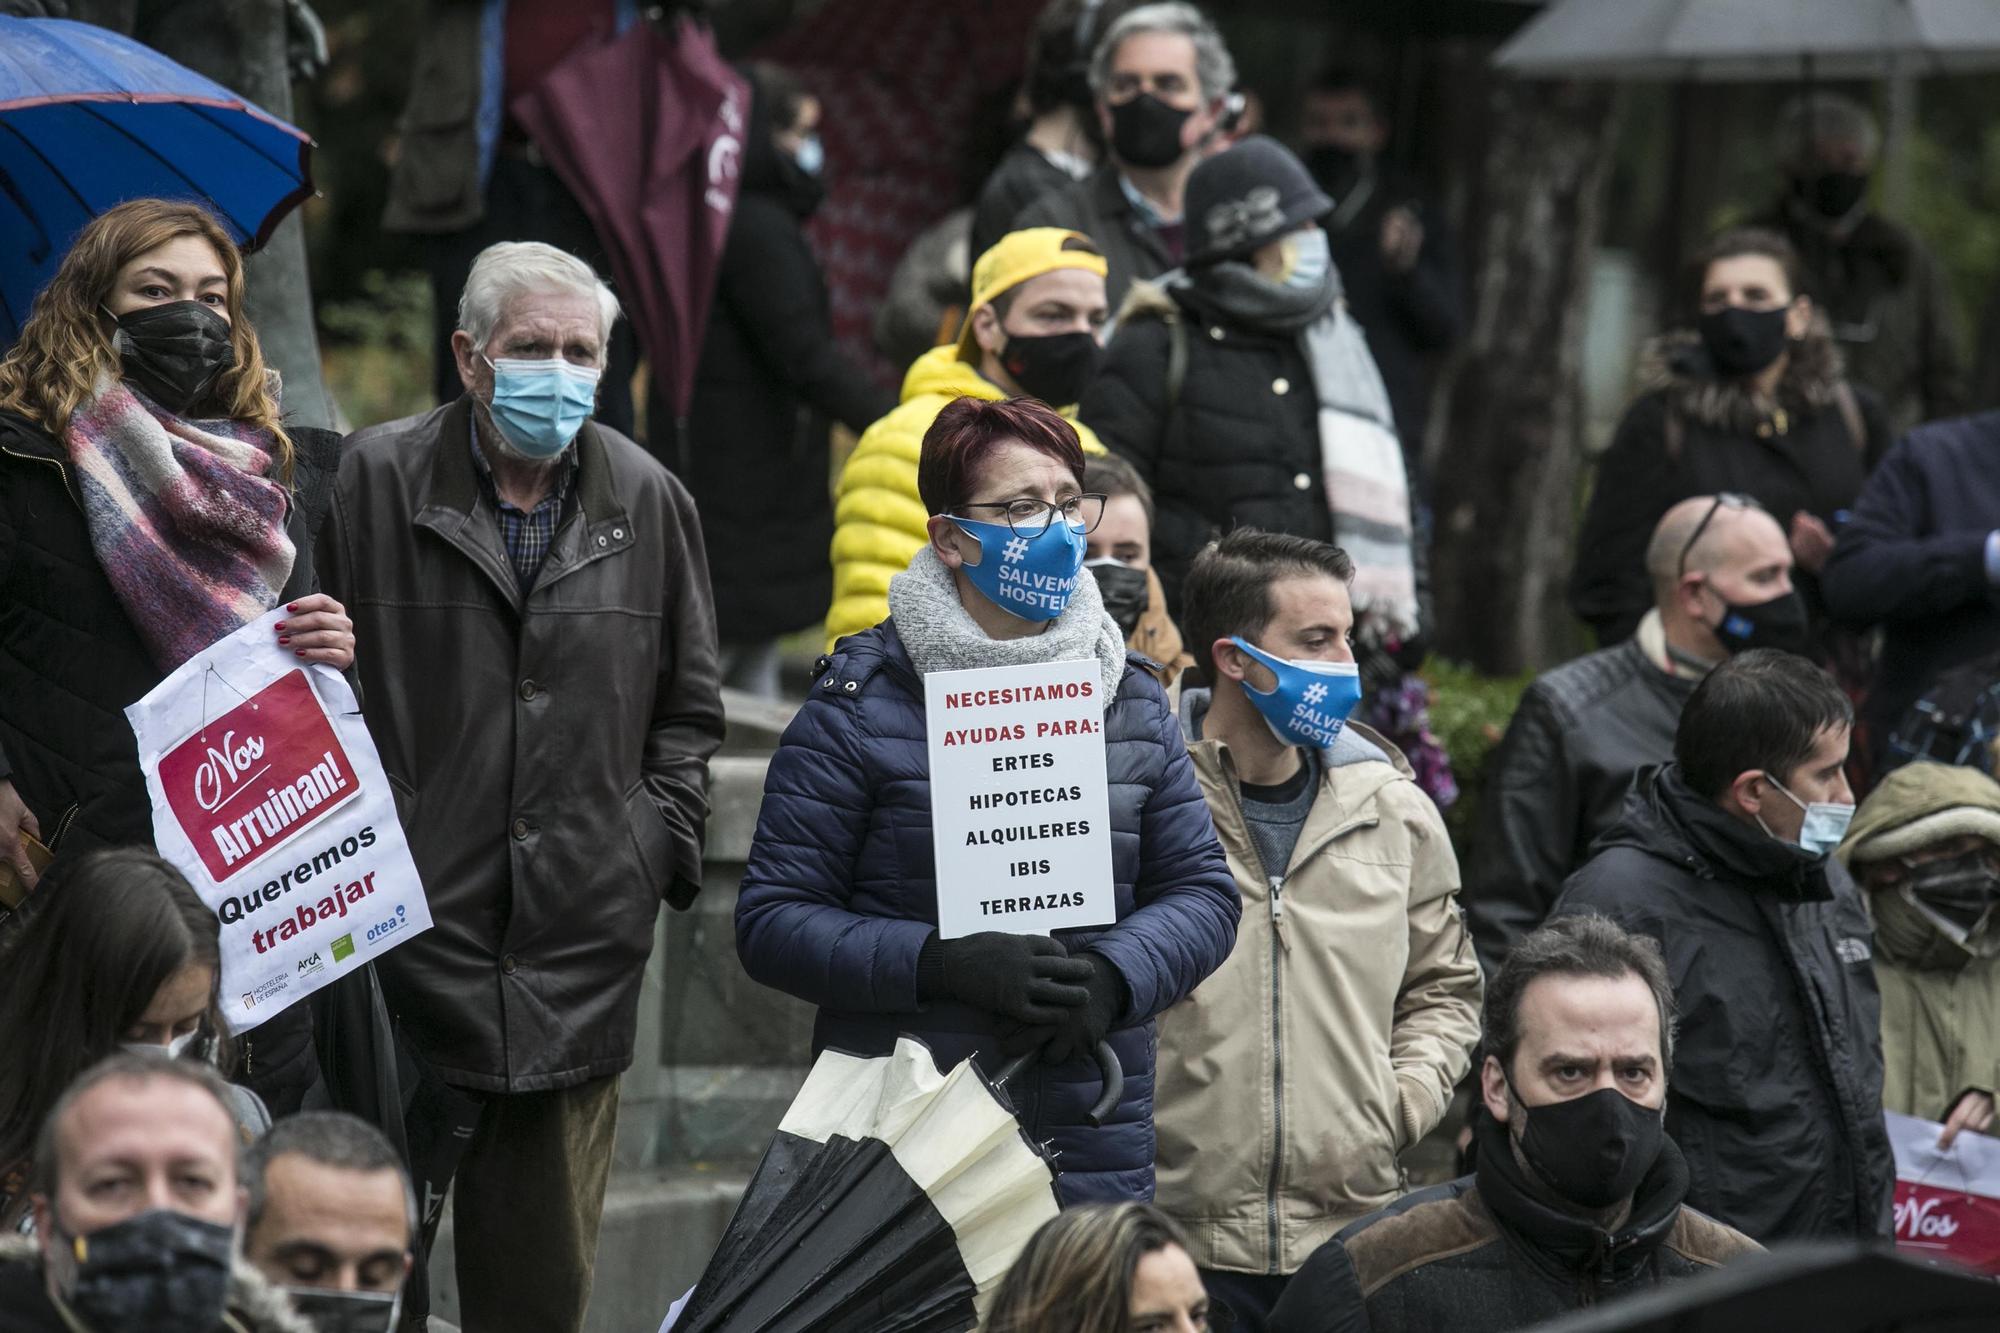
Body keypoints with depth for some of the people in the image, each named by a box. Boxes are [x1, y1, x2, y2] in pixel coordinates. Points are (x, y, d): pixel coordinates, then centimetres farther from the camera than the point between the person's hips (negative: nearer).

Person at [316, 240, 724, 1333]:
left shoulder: (648, 501, 8)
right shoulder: (374, 481, -1)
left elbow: (689, 705, 16)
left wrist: (660, 843, 6)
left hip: (581, 933, 2)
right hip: (404, 924, -2)